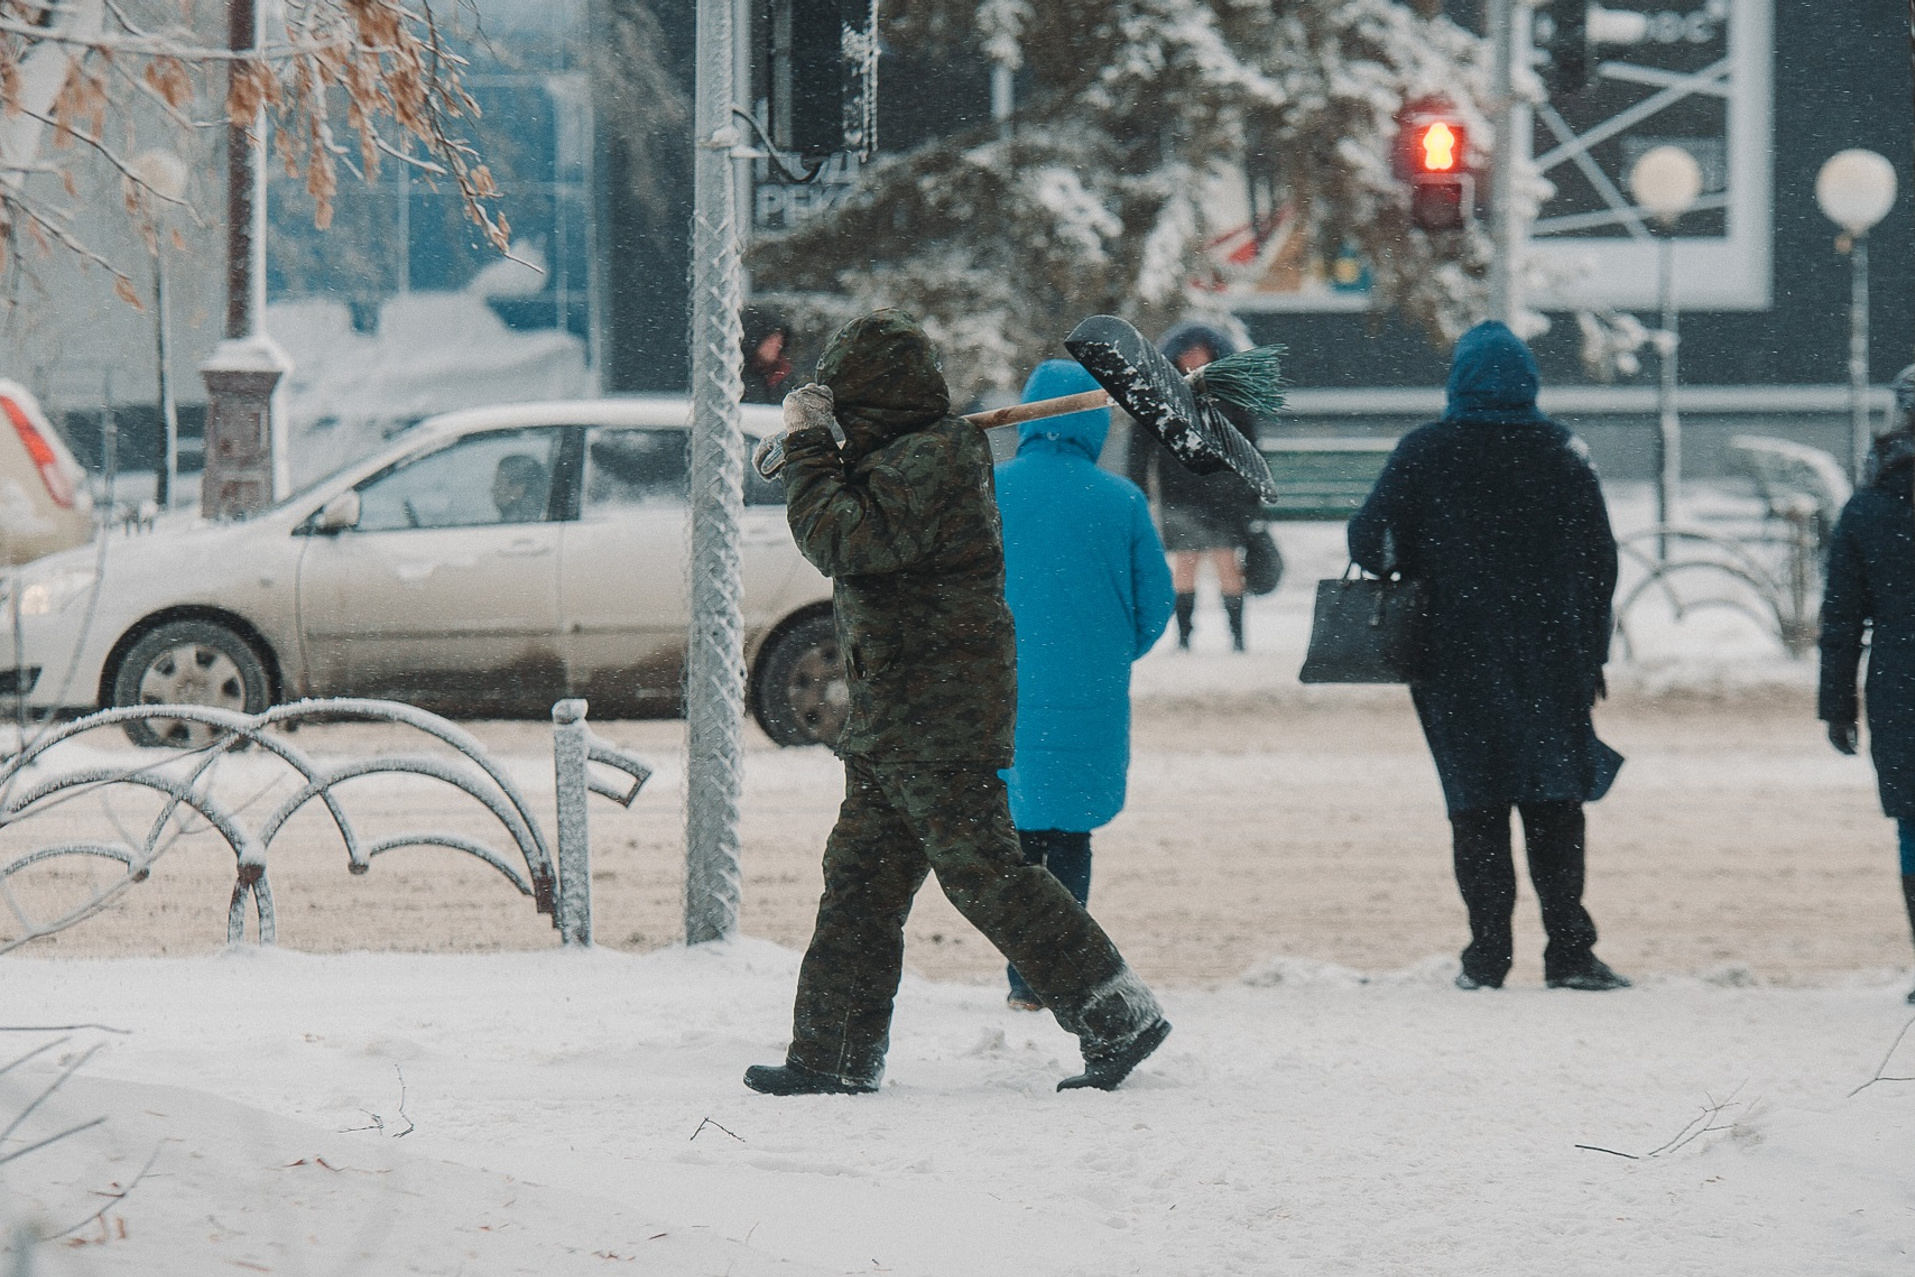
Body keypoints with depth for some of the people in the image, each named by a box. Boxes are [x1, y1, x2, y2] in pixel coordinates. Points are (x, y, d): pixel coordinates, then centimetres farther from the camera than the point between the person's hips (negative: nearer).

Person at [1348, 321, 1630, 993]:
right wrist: (1591, 655, 11)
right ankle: (1569, 951, -1)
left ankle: (1486, 955, 2)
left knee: (1476, 805, 6)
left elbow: (1372, 541, -9)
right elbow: (1600, 561, 3)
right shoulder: (1563, 453, 1)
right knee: (1555, 805, 6)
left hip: (1455, 660, -1)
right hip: (1550, 658, 1)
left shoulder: (1423, 453, -4)